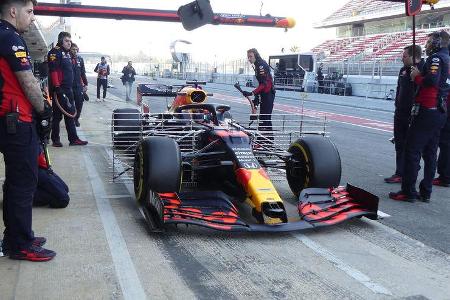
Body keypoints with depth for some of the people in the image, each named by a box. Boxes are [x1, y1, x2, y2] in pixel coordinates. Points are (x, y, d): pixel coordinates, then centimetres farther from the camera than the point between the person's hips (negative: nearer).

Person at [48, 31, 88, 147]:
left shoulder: (68, 54, 20)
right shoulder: (55, 52, -9)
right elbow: (53, 70, -19)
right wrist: (57, 87, -26)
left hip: (68, 89, 9)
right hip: (59, 89, -9)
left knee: (70, 114, 9)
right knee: (57, 115, -1)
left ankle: (73, 139, 14)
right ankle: (55, 140, 8)